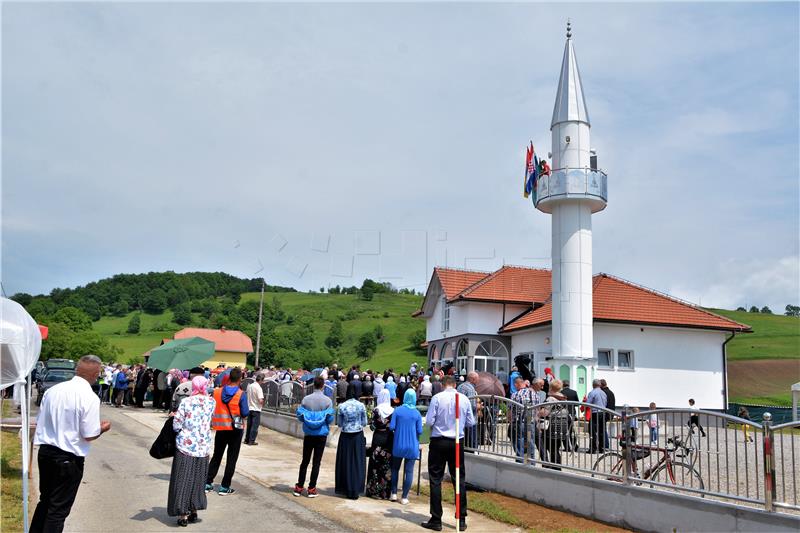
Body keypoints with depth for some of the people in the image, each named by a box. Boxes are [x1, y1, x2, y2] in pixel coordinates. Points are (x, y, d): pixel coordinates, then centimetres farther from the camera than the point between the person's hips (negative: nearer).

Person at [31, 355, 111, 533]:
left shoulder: (52, 390, 0)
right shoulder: (90, 397, -17)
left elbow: (39, 422, 8)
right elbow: (89, 435, -16)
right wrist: (102, 428, 4)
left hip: (45, 451, 6)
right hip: (69, 458, -6)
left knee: (45, 499, 24)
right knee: (59, 508, 7)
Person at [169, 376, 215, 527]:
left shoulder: (185, 402, -11)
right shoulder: (211, 402, -2)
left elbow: (176, 425, -10)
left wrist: (176, 416, 10)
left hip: (186, 445, -3)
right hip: (203, 447, 3)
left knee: (183, 480, 6)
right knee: (198, 479, 16)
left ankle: (183, 515, 6)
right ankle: (194, 511, 23)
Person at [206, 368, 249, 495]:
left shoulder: (217, 392, -5)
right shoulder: (241, 394, -15)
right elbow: (245, 413, -15)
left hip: (220, 428, 3)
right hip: (235, 429, -3)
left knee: (216, 457, 17)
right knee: (231, 459, 7)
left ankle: (208, 483, 18)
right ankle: (224, 487, 8)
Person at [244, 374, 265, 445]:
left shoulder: (249, 386, 3)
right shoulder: (259, 388, -18)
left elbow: (247, 396, 13)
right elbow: (261, 400, -23)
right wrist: (262, 404, -4)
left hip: (249, 408, 7)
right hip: (256, 409, -7)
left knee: (249, 425, 16)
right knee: (255, 426, 2)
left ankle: (247, 439, 23)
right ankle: (251, 441, 4)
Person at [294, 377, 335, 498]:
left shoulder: (306, 399, -6)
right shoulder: (327, 401, -10)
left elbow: (299, 415, -6)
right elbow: (330, 418, -10)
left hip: (308, 434, 2)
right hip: (321, 434, -2)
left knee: (305, 461, 13)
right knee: (316, 462, 6)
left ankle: (299, 487, 17)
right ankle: (311, 489, 9)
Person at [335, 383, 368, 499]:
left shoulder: (342, 406, -8)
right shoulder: (361, 406, -8)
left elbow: (339, 423, 0)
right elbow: (364, 422, 0)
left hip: (345, 436, 0)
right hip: (358, 436, 0)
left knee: (346, 463, 11)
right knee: (357, 463, 9)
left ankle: (347, 490, 16)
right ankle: (355, 491, 11)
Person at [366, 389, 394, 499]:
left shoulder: (376, 410, -9)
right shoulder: (392, 410, -6)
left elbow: (372, 426, -9)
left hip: (378, 437, -1)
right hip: (389, 438, 2)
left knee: (376, 465, 7)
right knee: (387, 466, 8)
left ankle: (374, 490, 11)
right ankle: (386, 491, 12)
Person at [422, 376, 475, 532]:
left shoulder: (437, 398, -10)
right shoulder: (465, 399, -1)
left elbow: (429, 422, -10)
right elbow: (471, 422, 5)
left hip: (439, 441, -3)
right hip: (457, 442, 3)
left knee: (436, 480, 5)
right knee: (459, 479, 11)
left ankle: (436, 520, 8)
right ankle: (461, 519, 15)